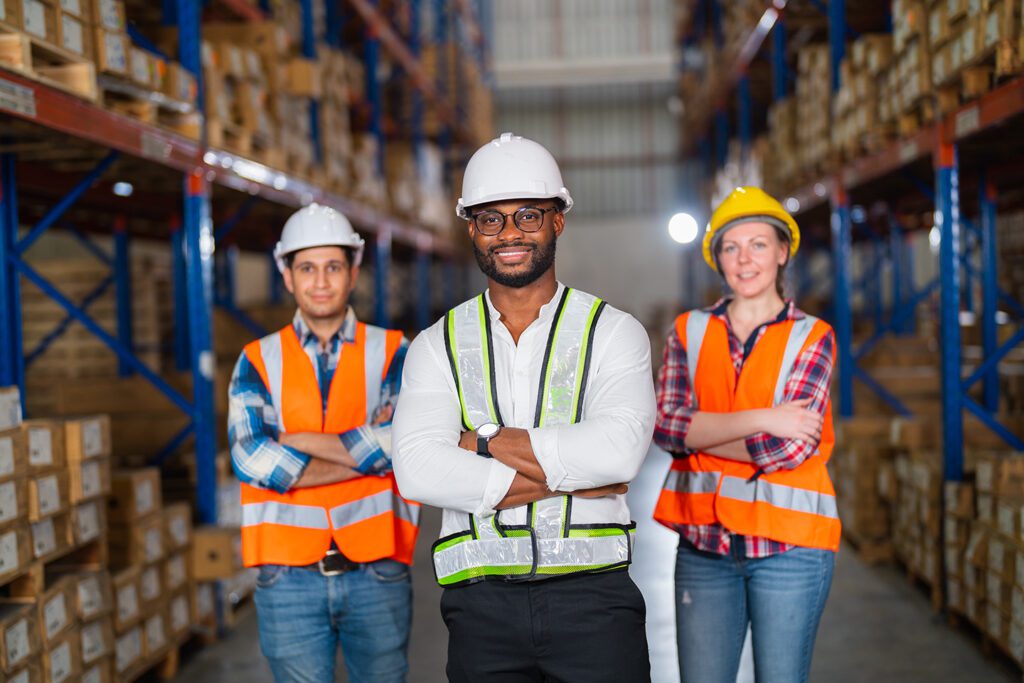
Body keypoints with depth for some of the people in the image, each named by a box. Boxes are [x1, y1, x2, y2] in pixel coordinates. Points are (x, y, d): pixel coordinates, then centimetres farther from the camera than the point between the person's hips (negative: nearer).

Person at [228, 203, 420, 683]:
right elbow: (251, 459, -10)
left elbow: (400, 442, -13)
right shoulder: (258, 361, 6)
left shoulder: (392, 352, 4)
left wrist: (294, 441, -9)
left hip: (376, 571, 0)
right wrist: (364, 450, -11)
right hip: (289, 576, 0)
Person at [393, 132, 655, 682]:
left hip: (592, 595, -1)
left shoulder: (613, 332, 4)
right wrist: (566, 481, -11)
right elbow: (418, 471, -8)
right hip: (482, 601, 1)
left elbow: (620, 448, -14)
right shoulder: (438, 346, 8)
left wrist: (485, 443, -10)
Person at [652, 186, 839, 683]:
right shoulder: (690, 331, 8)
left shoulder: (812, 338, 1)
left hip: (786, 543, -2)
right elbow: (663, 425, -8)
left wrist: (699, 432, -8)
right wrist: (760, 420, -16)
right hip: (704, 541, 2)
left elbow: (790, 446, -12)